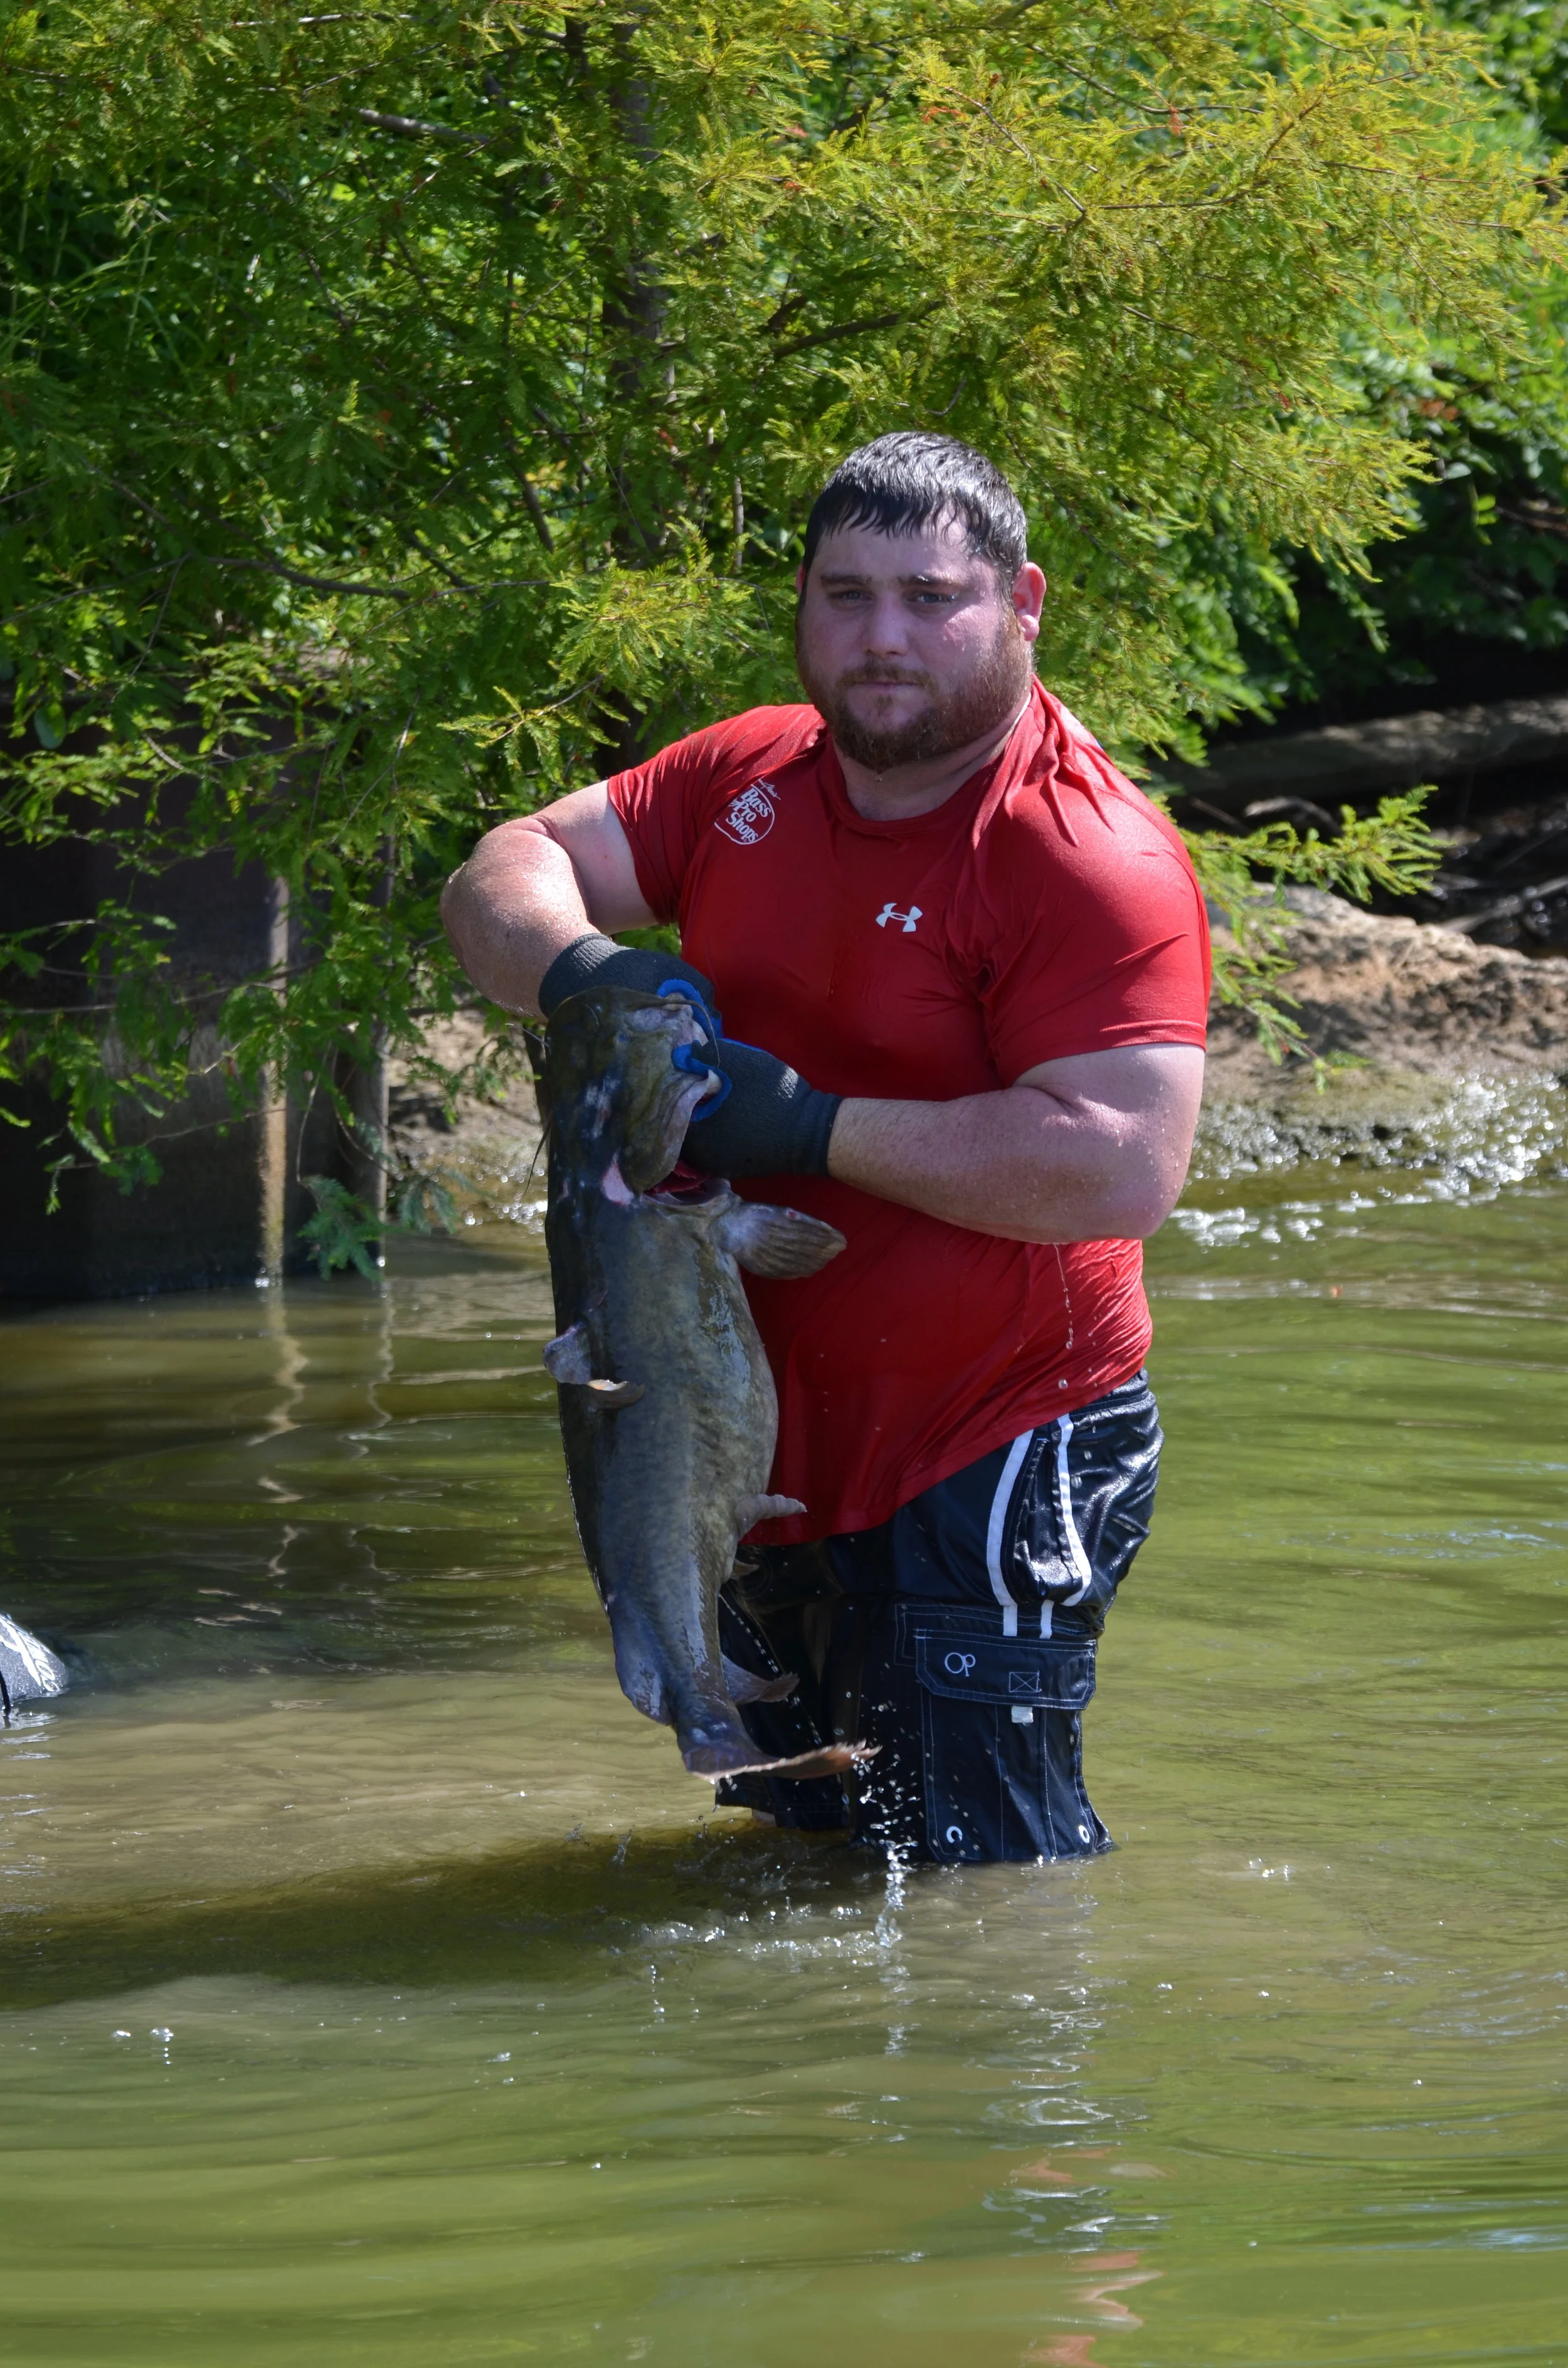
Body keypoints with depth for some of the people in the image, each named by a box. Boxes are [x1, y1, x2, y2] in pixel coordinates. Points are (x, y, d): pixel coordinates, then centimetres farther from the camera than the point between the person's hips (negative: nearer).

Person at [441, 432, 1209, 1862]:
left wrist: (818, 1126, -26)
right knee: (795, 1853, 21)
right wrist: (580, 968, -15)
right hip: (772, 1455, 8)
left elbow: (1124, 1167, -30)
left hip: (991, 1467, -8)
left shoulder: (1095, 857, -19)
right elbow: (508, 874, 10)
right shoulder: (750, 779, 5)